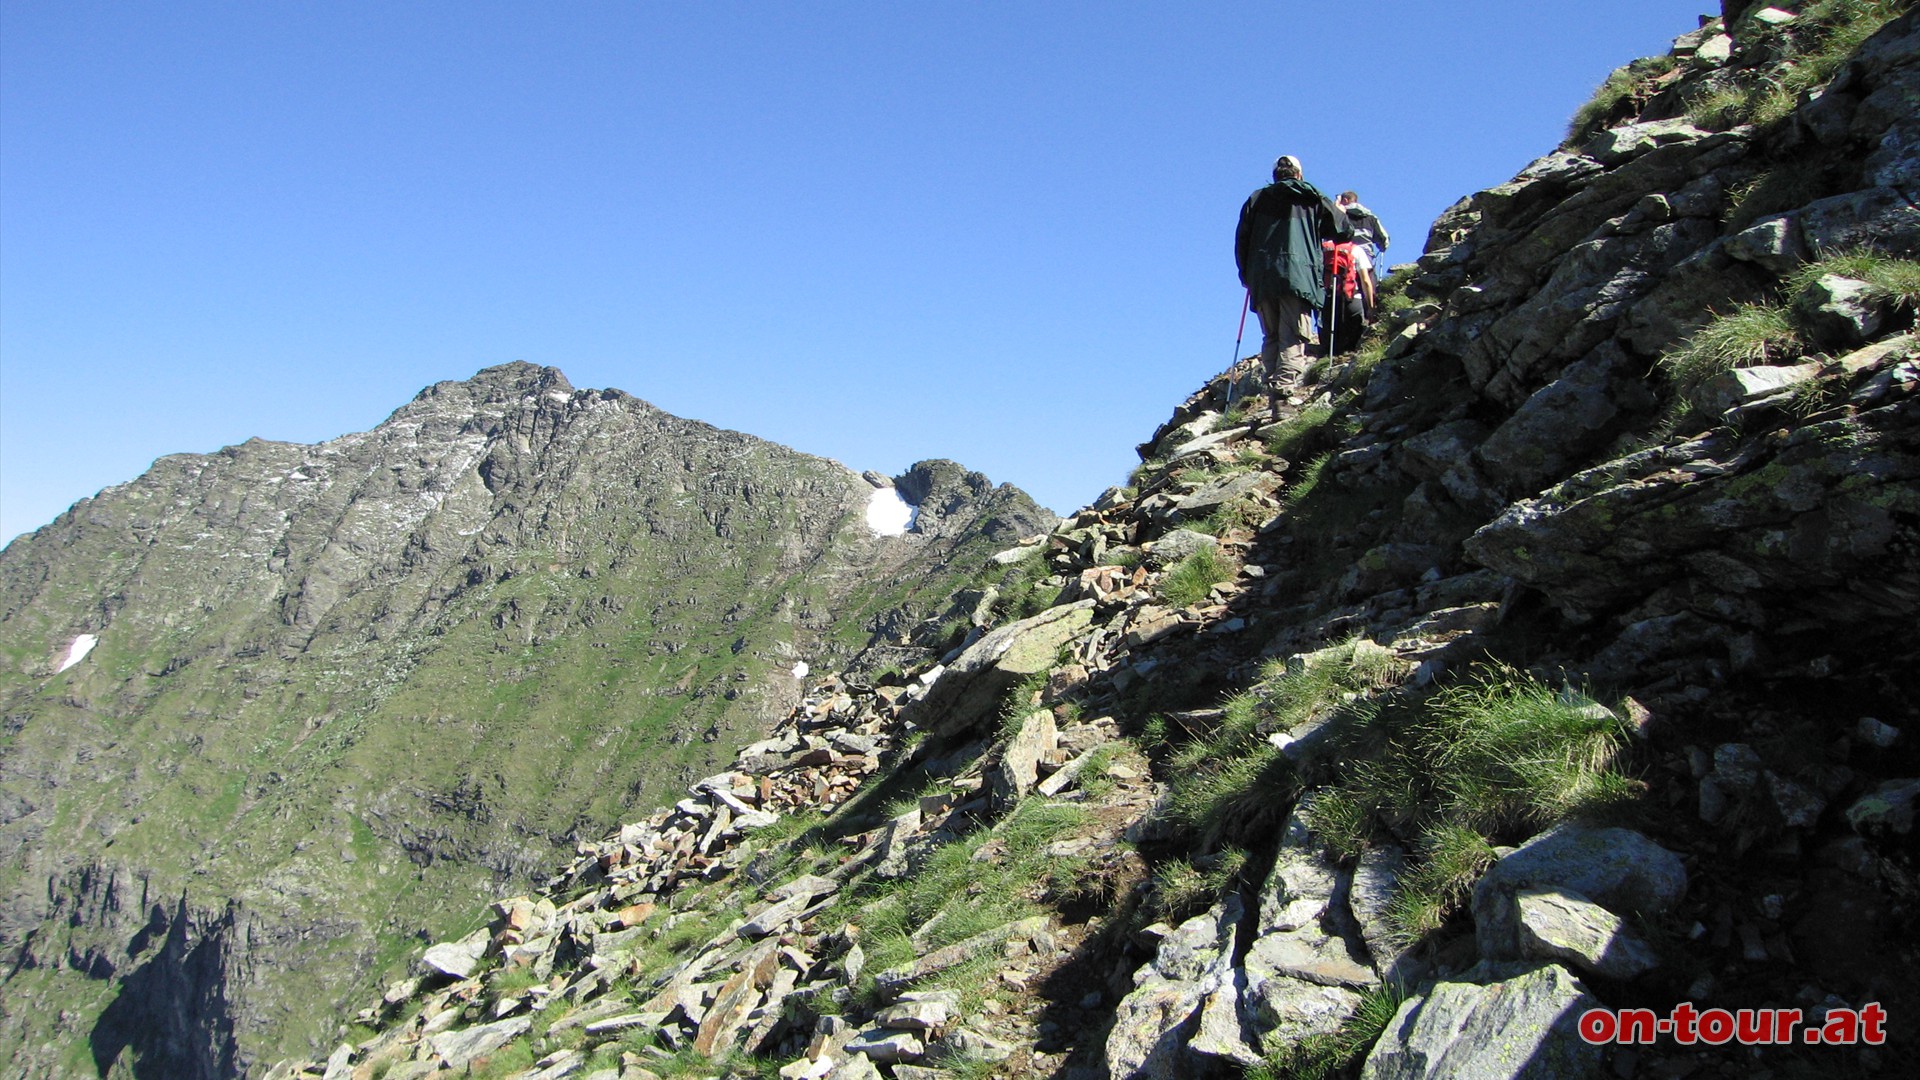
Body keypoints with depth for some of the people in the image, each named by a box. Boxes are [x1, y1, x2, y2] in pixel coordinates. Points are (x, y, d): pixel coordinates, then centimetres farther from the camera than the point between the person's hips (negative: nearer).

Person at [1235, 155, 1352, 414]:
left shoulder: (1257, 199, 19)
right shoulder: (1313, 199, 15)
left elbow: (1241, 239, 13)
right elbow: (1344, 231, 17)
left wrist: (1247, 276, 21)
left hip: (1261, 279, 3)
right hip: (1297, 277, -3)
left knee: (1271, 338, 11)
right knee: (1293, 339, -8)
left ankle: (1272, 394, 0)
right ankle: (1283, 394, -25)